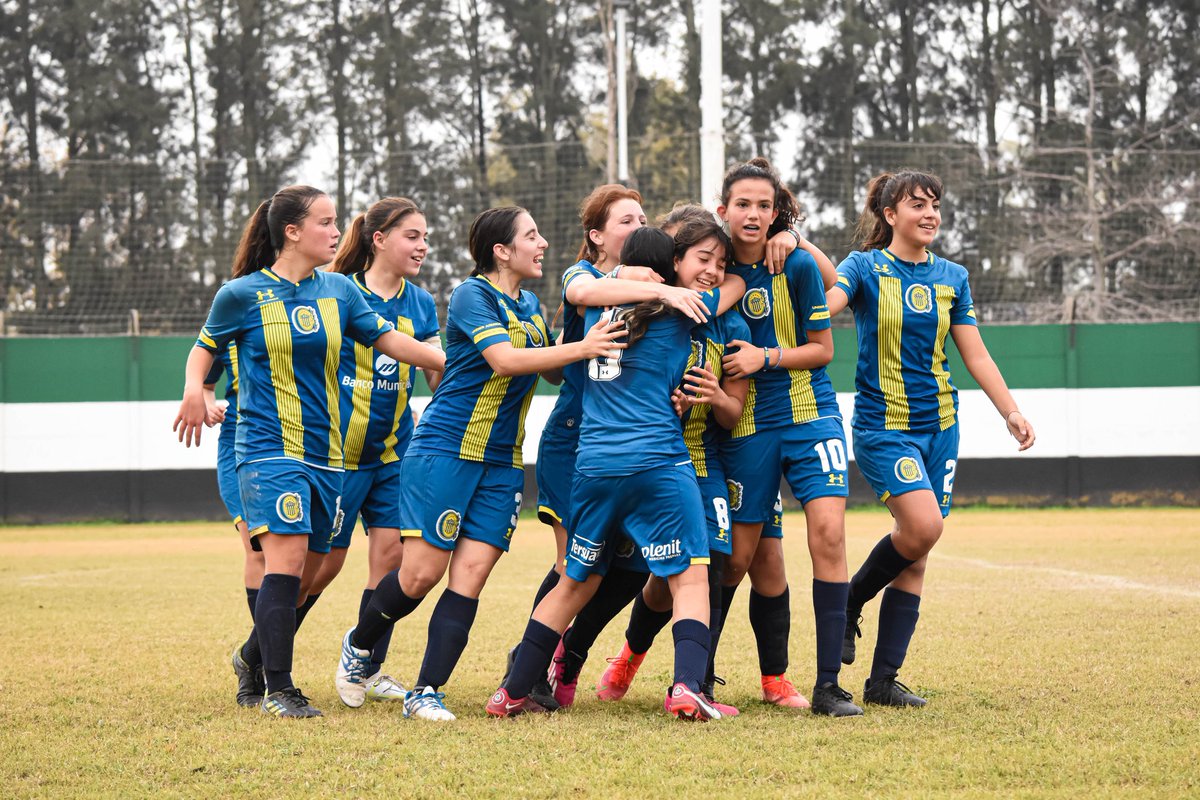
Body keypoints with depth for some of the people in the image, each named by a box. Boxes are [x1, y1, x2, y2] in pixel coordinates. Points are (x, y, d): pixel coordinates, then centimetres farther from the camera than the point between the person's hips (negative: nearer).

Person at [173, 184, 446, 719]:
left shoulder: (337, 290, 9)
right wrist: (194, 390, -9)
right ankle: (278, 689, -12)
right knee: (287, 559, -18)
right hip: (269, 448, -5)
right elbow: (206, 347, 11)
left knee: (306, 575, 6)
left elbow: (390, 341, 9)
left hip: (326, 453, 5)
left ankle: (255, 660, 25)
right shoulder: (243, 294, -2)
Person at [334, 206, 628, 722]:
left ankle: (426, 693, -1)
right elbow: (504, 359, -24)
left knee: (470, 576, -4)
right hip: (445, 451, -7)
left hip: (501, 464, 7)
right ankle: (359, 644, 22)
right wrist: (581, 349, -26)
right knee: (421, 573, -6)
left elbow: (551, 369, 26)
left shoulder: (530, 307, 14)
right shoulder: (472, 296, -10)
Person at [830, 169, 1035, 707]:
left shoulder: (952, 278, 10)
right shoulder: (866, 267, -3)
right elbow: (821, 306, -21)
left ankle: (883, 679, 8)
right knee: (923, 525, -24)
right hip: (882, 424, -5)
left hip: (938, 424, 5)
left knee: (916, 557, 2)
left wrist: (1011, 412, 6)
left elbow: (975, 354, 14)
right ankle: (851, 601, 3)